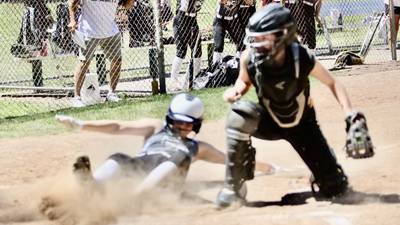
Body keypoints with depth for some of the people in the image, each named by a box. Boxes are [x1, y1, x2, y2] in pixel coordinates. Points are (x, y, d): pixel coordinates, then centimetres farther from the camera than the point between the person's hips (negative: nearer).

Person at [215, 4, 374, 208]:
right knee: (241, 114, -35)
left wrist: (352, 116, -25)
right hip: (270, 122, 1)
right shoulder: (250, 58, -24)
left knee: (334, 187, -8)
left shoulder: (302, 59, -29)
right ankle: (234, 187, -23)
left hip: (301, 124, -1)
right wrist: (236, 90, -25)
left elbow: (332, 83, -14)